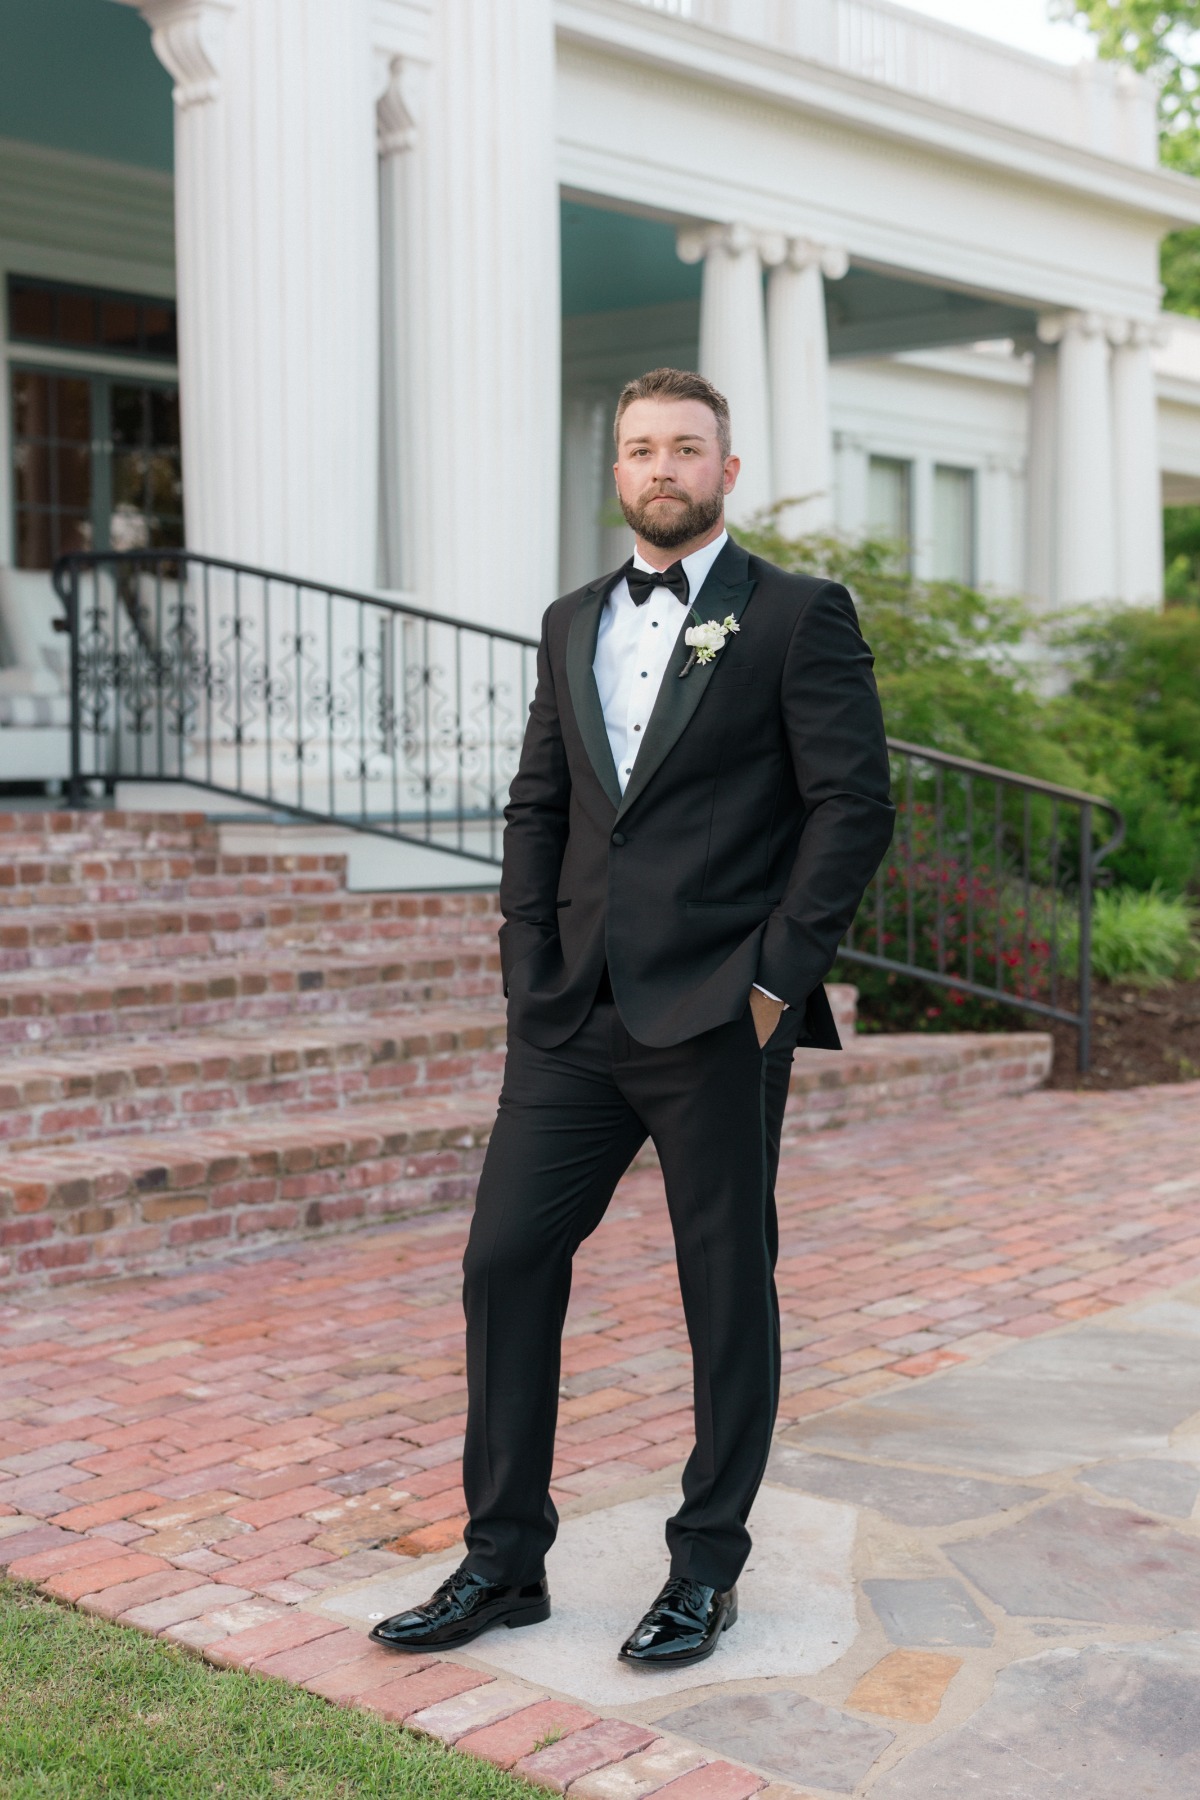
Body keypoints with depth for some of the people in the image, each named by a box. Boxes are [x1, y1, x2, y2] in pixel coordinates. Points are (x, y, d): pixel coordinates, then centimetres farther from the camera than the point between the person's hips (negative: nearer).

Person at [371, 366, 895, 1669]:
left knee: (728, 1293, 6)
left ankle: (706, 1572, 21)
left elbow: (853, 804, -6)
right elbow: (536, 807, 15)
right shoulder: (573, 625, 16)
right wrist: (531, 971, 4)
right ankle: (503, 1563, 17)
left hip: (716, 1022, -5)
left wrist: (778, 976, -11)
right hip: (574, 1021, 5)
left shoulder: (798, 617, -1)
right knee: (505, 1262, 3)